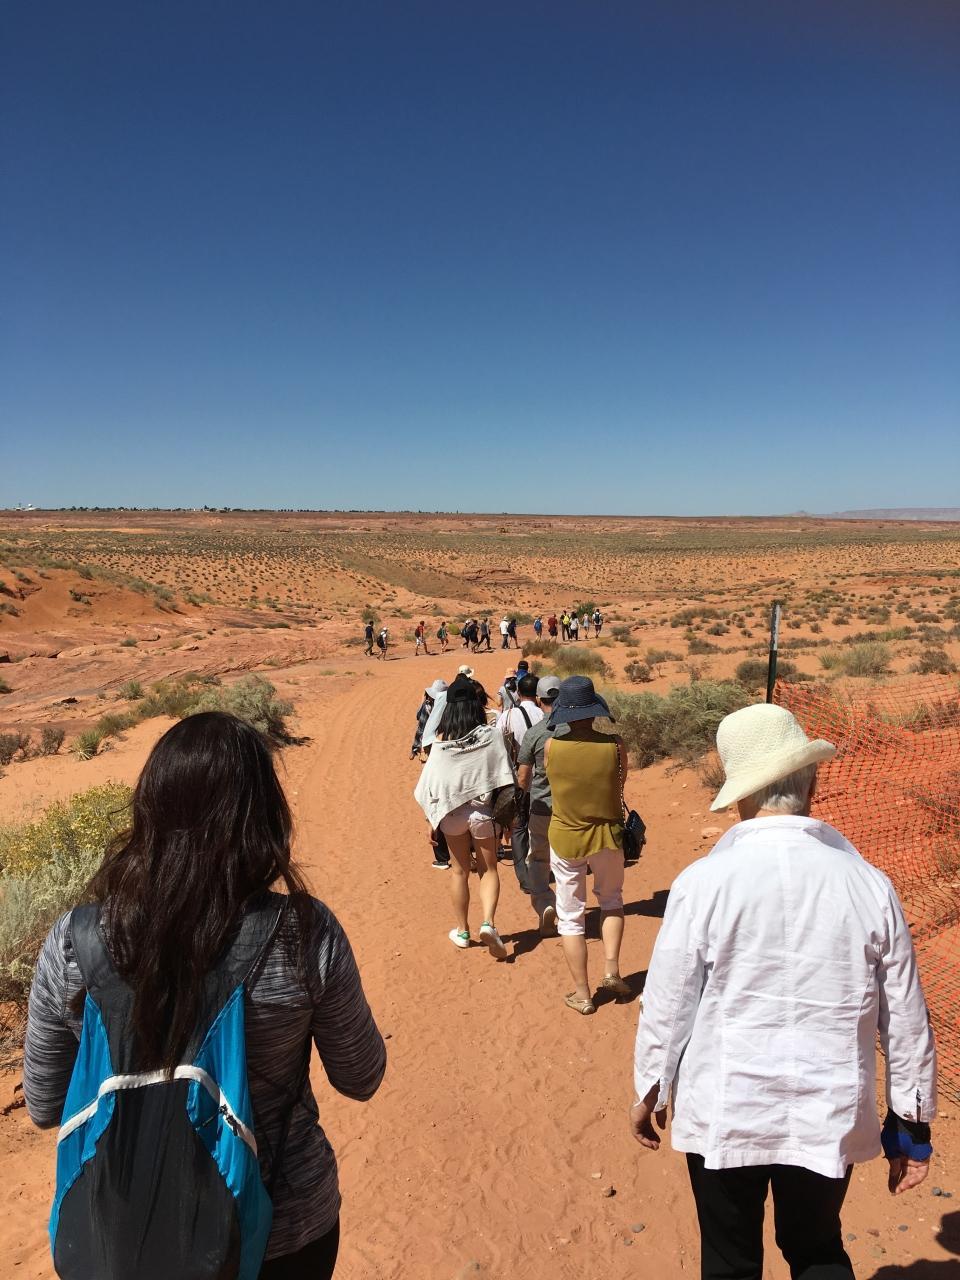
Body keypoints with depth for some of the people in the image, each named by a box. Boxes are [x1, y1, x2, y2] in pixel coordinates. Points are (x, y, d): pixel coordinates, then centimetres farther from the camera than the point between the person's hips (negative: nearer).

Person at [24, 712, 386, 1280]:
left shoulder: (71, 945, -21)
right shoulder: (305, 937, -26)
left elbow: (46, 1108, -4)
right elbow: (361, 1081, -9)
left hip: (133, 1231, 1)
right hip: (285, 1230, -1)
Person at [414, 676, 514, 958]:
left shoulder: (441, 742, -7)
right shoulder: (492, 735, -10)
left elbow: (430, 785, -4)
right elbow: (505, 779, -9)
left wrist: (431, 820, 5)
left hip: (451, 815, 1)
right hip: (483, 812, -1)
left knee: (459, 871, 18)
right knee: (488, 870, 14)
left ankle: (462, 931, 26)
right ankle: (488, 923, -6)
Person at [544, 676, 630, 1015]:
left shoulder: (551, 747, -15)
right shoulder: (614, 745, -14)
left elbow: (550, 780, 1)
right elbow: (619, 787, -1)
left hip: (566, 837, -1)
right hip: (607, 834, 1)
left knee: (570, 916, 13)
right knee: (611, 899, 27)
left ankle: (582, 994, 19)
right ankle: (611, 970, 17)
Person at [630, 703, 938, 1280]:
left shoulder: (703, 883, -18)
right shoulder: (868, 884, -12)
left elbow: (667, 1005, -10)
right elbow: (906, 1019, -3)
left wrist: (650, 1092, 7)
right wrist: (912, 1124, 12)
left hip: (724, 1113, -2)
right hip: (830, 1119, 2)